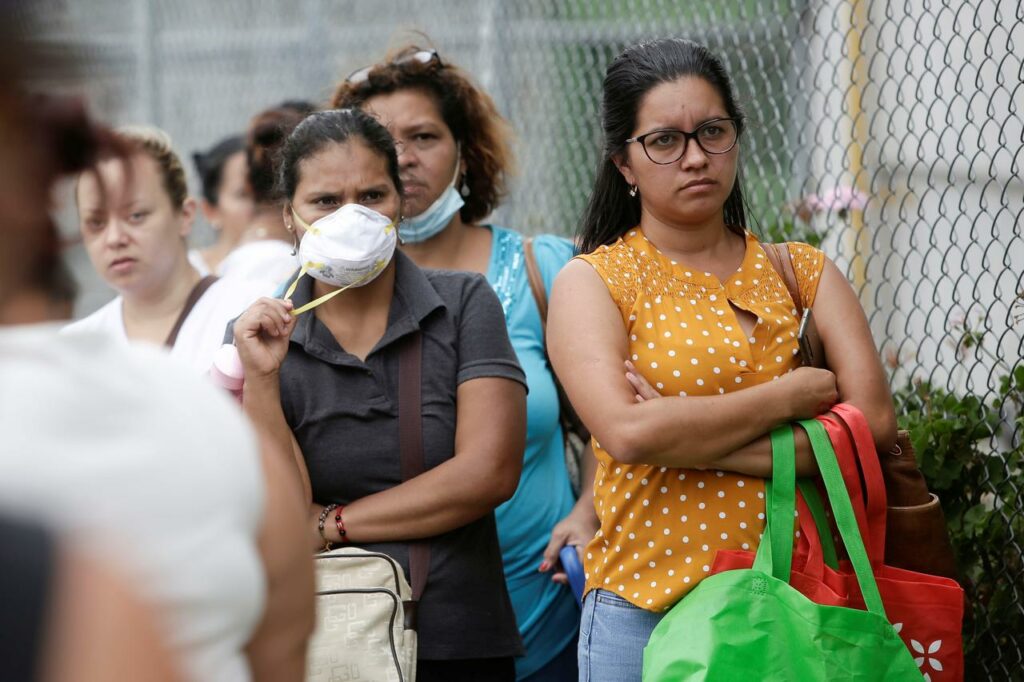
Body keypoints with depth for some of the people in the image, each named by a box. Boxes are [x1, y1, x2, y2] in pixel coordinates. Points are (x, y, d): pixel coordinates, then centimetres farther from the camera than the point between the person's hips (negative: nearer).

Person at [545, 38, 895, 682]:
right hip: (647, 613, -2)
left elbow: (875, 426, -5)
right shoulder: (593, 283, 0)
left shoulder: (802, 272, 9)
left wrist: (697, 441, -13)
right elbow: (628, 432, -17)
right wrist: (787, 398, -10)